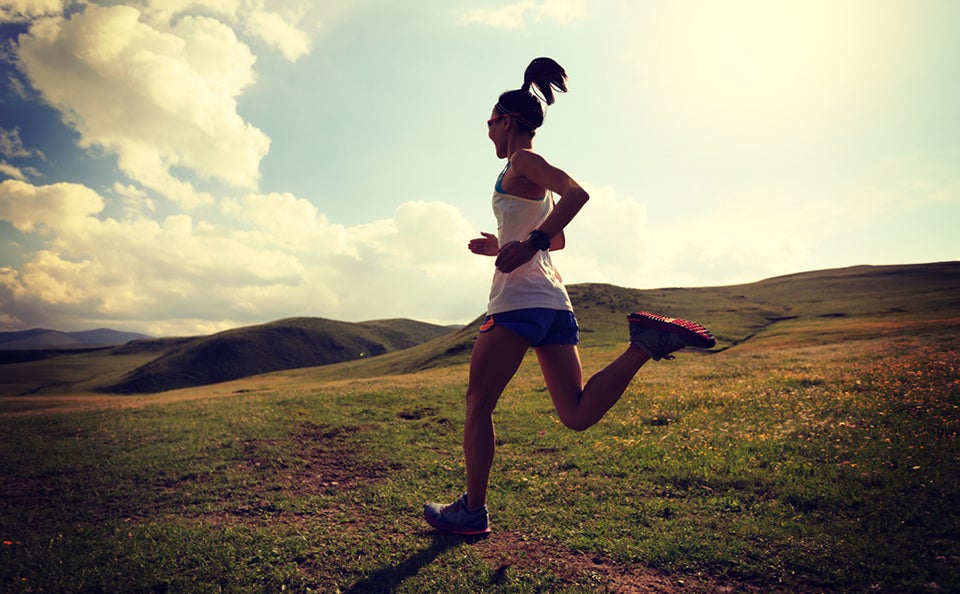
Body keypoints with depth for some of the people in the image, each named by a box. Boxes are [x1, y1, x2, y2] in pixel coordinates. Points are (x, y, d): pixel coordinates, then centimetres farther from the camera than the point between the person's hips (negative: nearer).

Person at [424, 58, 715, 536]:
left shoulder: (522, 161, -1)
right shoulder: (534, 178, 25)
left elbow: (577, 193, -19)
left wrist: (529, 244, -23)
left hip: (520, 299, -9)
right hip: (552, 299, 9)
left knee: (478, 403, 2)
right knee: (578, 414, 4)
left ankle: (472, 511, 9)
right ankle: (644, 342, -9)